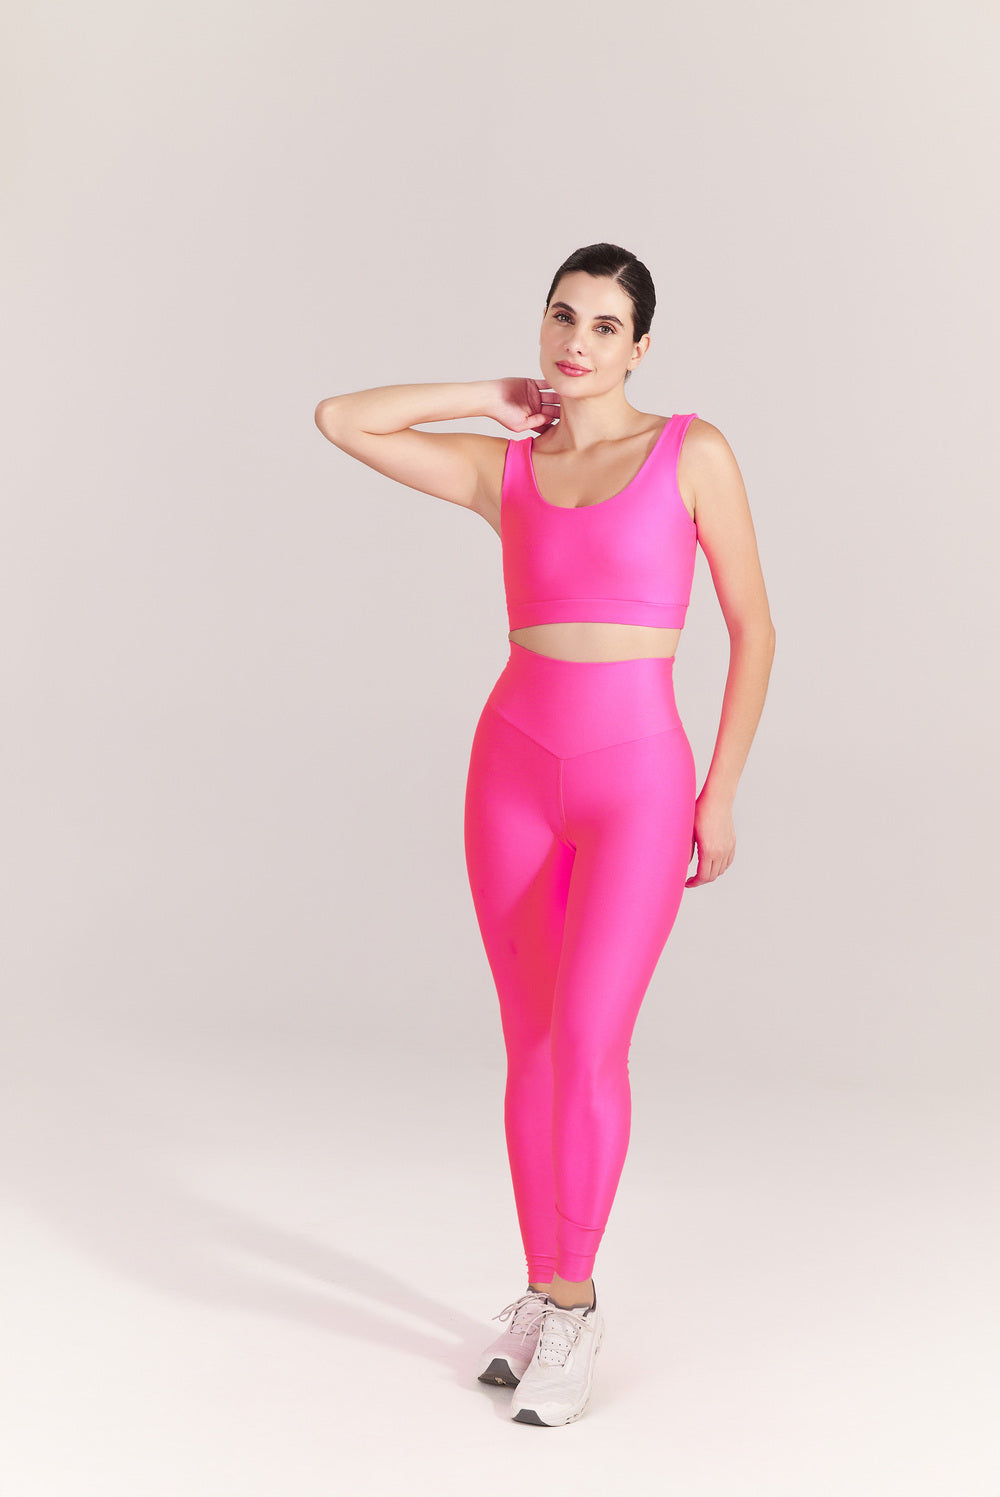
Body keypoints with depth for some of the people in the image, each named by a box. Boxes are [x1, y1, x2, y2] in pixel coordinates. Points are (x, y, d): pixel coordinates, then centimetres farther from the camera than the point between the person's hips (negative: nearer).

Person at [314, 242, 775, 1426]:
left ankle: (571, 1302, 6)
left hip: (638, 783, -3)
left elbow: (752, 628, 0)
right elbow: (339, 420, 5)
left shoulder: (692, 453, -3)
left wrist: (720, 796, -2)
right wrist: (490, 398, 7)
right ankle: (544, 1297, 22)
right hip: (515, 772, 4)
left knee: (587, 1043, -13)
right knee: (533, 1047, 7)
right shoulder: (505, 469, 6)